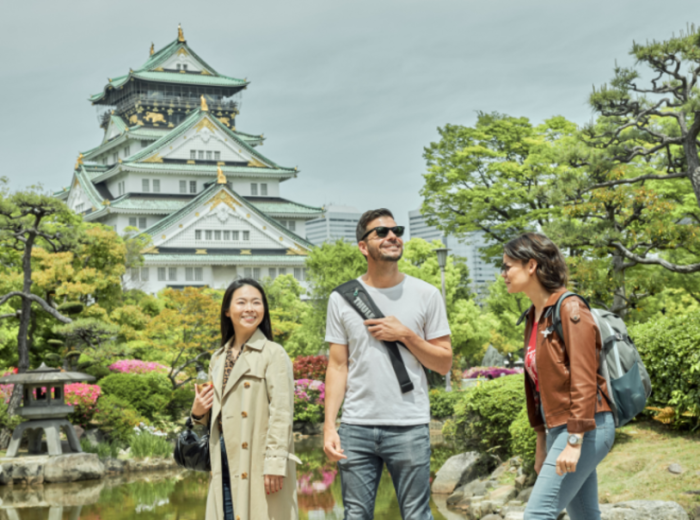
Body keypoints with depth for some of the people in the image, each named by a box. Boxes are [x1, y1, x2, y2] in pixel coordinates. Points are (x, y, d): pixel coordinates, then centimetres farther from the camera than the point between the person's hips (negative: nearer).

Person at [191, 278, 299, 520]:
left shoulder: (273, 353, -4)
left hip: (258, 462, -6)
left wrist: (274, 464, -18)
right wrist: (198, 413, 3)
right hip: (227, 463, 6)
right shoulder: (219, 359, 16)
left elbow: (281, 413, -11)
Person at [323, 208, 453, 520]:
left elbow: (444, 363, 6)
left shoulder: (426, 295, 5)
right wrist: (329, 426, -2)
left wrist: (406, 335, -9)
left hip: (410, 426, -1)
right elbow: (337, 367, 6)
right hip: (356, 426, 1)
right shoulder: (342, 298, 6)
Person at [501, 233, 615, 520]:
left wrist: (574, 442, -21)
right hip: (557, 427, 8)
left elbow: (584, 380, -18)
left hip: (585, 428, -8)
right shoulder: (534, 316, 13)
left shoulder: (569, 309, -12)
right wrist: (541, 438, 17)